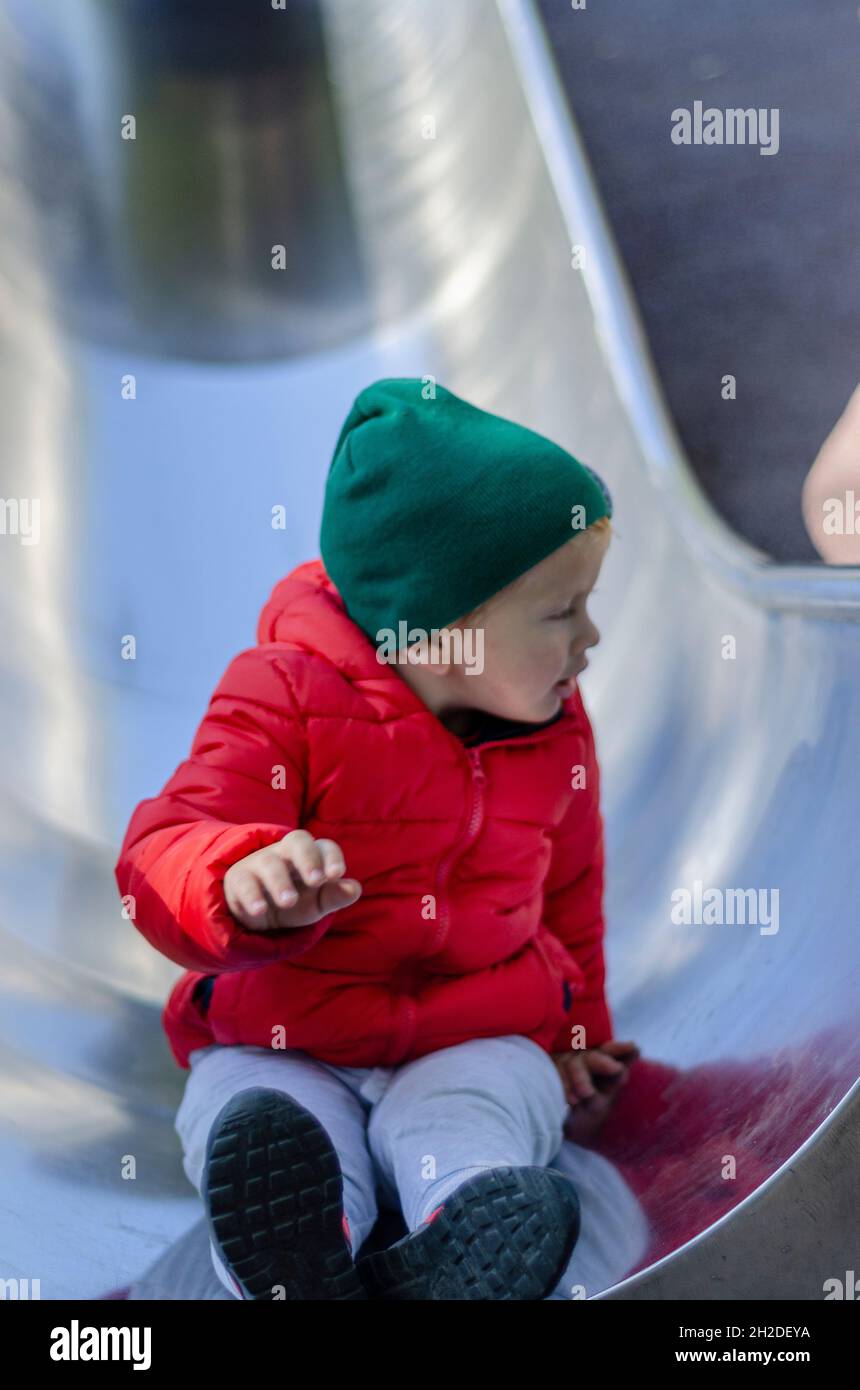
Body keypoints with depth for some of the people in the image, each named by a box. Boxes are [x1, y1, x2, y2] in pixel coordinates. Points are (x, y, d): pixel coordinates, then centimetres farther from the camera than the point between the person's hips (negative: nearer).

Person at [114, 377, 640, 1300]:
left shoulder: (555, 730, 3)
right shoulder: (288, 700, -14)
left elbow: (567, 892, 21)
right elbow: (163, 854, -22)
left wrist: (578, 1033, 26)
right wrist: (245, 884, -46)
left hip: (477, 1042, 2)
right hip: (281, 1045, -2)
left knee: (473, 1118, -29)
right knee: (262, 1129, -31)